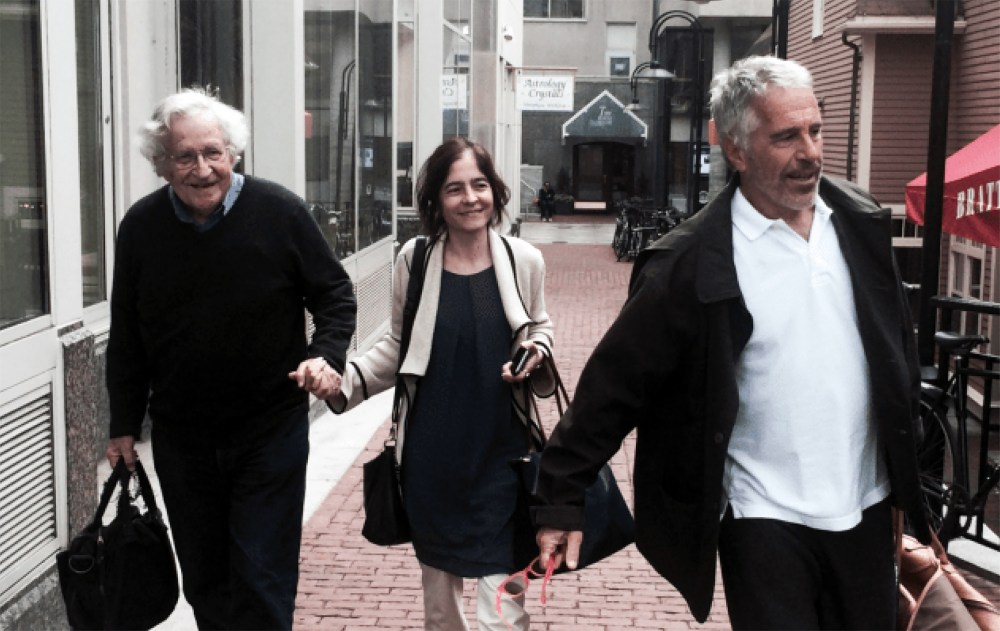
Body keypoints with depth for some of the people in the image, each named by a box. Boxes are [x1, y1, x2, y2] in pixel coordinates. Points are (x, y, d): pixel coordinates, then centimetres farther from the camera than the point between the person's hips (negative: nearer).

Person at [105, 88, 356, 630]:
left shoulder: (279, 212, -11)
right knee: (204, 582, 15)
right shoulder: (141, 227, -2)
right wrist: (124, 426, 8)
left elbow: (334, 294, 1)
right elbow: (126, 338, 7)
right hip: (179, 438, 3)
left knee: (263, 585, 1)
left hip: (271, 432, -3)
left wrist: (327, 355, -17)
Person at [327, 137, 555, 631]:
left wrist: (536, 353, -11)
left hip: (500, 451, -1)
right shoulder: (414, 259, -4)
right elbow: (398, 348, 7)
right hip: (430, 453, 2)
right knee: (438, 589, 20)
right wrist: (343, 379, -8)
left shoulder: (523, 260, -5)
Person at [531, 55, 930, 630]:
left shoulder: (861, 222, 0)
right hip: (765, 521, -5)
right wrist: (562, 501, -10)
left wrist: (911, 467, 17)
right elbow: (614, 386, -11)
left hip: (866, 507, 5)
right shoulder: (692, 263, -16)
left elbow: (899, 348, 13)